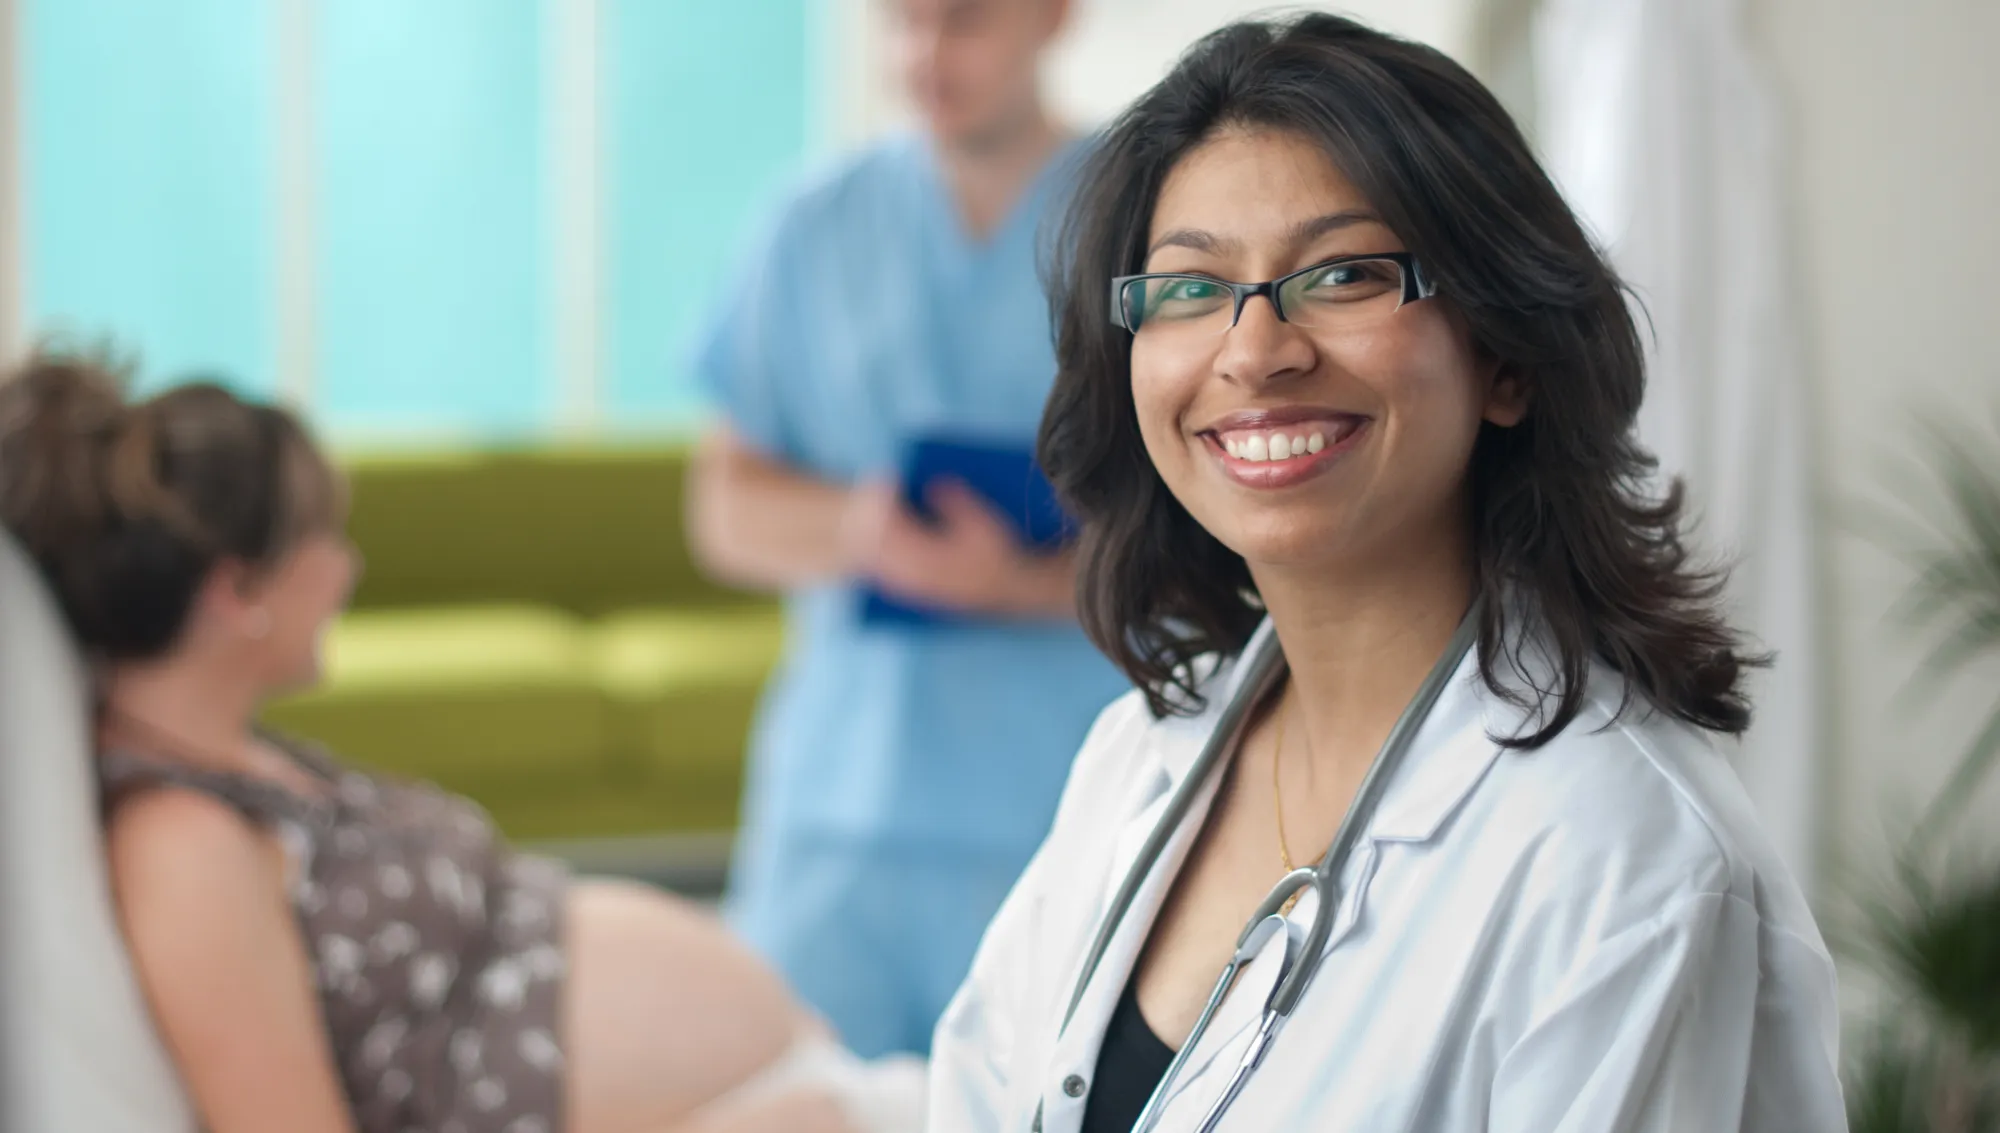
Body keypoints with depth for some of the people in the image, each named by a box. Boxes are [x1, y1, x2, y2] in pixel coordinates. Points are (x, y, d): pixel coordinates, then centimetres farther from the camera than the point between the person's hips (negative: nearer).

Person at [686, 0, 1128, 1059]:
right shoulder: (819, 233, 11)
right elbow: (727, 510, 12)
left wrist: (1029, 582, -18)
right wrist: (853, 526, -10)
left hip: (1068, 813, -3)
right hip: (836, 809, 3)